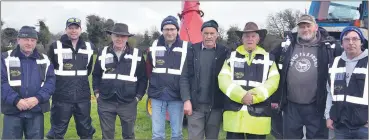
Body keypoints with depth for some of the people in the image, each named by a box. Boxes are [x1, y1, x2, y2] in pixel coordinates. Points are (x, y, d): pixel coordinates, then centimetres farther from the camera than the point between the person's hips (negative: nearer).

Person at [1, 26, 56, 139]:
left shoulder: (44, 60, 9)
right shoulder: (6, 58, 3)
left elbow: (50, 81, 1)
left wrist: (38, 98, -15)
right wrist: (16, 100, -18)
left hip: (36, 111, 2)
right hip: (12, 111, -1)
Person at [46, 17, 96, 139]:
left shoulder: (88, 47, 5)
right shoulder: (56, 47, -4)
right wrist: (59, 81, 6)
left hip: (83, 96, 3)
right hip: (61, 97, -3)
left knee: (86, 129, 13)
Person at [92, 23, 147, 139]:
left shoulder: (137, 54, 0)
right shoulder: (103, 53, 7)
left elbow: (143, 78, 1)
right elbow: (96, 75, 13)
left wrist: (138, 96, -3)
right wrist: (97, 92, 4)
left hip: (128, 103, -1)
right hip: (105, 102, 2)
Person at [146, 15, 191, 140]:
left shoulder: (186, 47, -4)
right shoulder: (154, 46, 5)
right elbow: (148, 69, 15)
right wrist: (155, 82, 8)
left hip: (177, 96, -2)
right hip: (157, 95, 2)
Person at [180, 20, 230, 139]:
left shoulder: (224, 52, 1)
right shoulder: (193, 51, 2)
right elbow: (184, 77, 1)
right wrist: (186, 100, -8)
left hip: (216, 106, 1)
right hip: (196, 105, 0)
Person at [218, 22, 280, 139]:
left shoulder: (268, 58, 11)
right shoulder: (232, 56, 10)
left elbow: (273, 82, -1)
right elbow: (223, 80, -1)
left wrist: (254, 96, -15)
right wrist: (241, 95, -15)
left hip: (258, 115, 0)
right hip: (234, 114, 0)